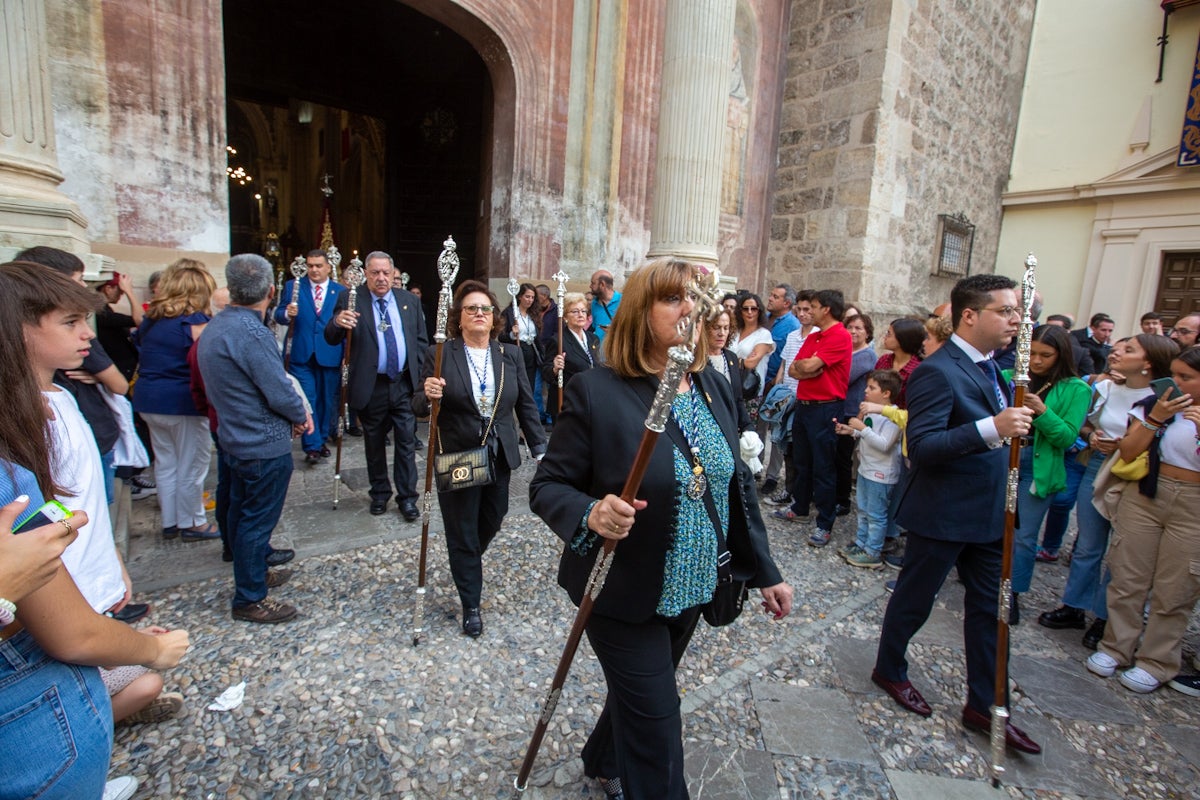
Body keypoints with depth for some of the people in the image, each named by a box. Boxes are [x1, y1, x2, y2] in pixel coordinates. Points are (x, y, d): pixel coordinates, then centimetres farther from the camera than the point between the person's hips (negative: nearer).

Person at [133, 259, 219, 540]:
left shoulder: (151, 319, 9)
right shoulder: (195, 320, -15)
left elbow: (143, 350, 21)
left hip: (148, 400, 8)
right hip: (182, 402, -7)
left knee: (165, 462, 16)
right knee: (191, 465, 5)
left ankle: (170, 522, 28)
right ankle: (192, 524, 16)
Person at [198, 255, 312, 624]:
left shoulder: (215, 327, 6)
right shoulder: (252, 333, -25)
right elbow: (280, 392, -24)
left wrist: (291, 415, 6)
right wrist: (301, 416, -3)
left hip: (235, 438, 10)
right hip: (265, 445, -10)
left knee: (242, 514, 21)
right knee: (257, 521, 3)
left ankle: (252, 573, 40)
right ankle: (250, 600, 16)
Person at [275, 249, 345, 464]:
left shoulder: (341, 291, 5)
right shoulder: (293, 286, 4)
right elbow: (279, 315, 3)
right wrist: (287, 313, -21)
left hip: (330, 356, 1)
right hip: (301, 355, -1)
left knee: (327, 400, 11)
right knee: (306, 400, -2)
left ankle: (321, 440, 26)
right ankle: (312, 446, 4)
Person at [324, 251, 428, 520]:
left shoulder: (410, 300, 6)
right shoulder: (350, 299, -2)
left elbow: (422, 339, 10)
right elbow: (332, 339, -6)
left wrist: (418, 374, 0)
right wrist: (338, 322, -28)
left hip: (404, 384, 1)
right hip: (371, 386, -1)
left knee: (406, 442, 4)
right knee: (374, 443, 13)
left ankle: (407, 497, 14)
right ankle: (379, 493, 29)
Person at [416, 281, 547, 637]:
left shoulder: (511, 355, 3)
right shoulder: (440, 355, -6)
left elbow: (527, 405, 5)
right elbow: (419, 406, -6)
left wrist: (540, 448, 0)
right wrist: (428, 394, -29)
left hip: (499, 457, 3)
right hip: (456, 459, -3)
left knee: (492, 521, 16)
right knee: (462, 533, 7)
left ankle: (469, 563, 50)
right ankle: (471, 604, 27)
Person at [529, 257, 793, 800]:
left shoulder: (714, 388, -1)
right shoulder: (596, 391, -19)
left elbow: (736, 485, 5)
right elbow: (547, 487, -15)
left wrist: (764, 573, 7)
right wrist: (591, 514, -36)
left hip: (691, 590, 7)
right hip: (625, 595, -6)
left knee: (640, 692, 27)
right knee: (657, 725, 6)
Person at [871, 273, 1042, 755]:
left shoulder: (990, 367, 7)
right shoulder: (938, 371, -21)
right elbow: (921, 445, -28)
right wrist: (992, 428, -34)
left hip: (989, 514, 8)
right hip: (943, 515, -8)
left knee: (990, 607, 15)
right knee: (914, 601, 11)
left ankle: (984, 705, 30)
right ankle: (889, 671, 34)